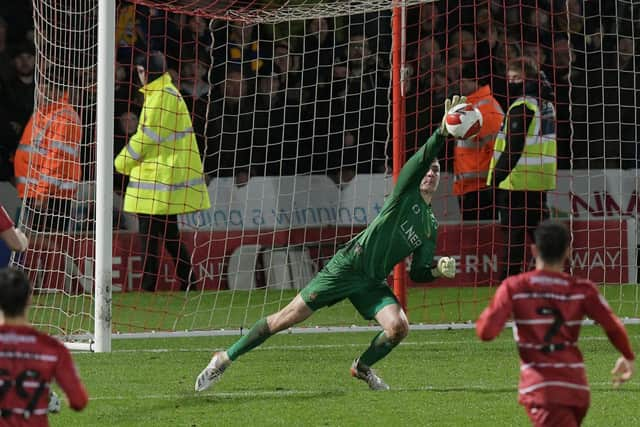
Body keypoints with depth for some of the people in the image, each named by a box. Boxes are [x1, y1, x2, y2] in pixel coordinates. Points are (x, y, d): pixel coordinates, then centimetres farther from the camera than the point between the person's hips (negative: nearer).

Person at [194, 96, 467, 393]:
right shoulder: (406, 193, -2)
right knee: (288, 318, -7)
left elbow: (417, 273, 16)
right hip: (348, 265, -5)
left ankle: (363, 367, 10)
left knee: (399, 327, -20)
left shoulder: (431, 227, 14)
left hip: (373, 283, 5)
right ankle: (226, 359, 6)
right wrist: (442, 132, -34)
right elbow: (423, 158, -21)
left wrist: (438, 269, -5)